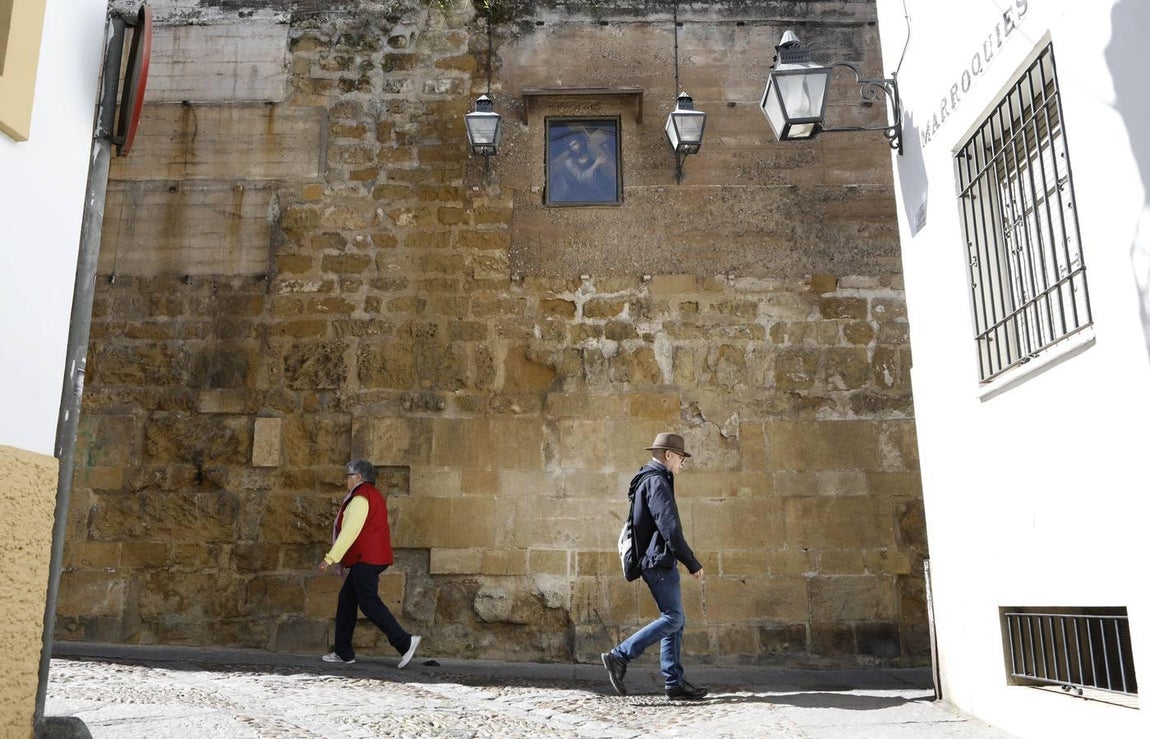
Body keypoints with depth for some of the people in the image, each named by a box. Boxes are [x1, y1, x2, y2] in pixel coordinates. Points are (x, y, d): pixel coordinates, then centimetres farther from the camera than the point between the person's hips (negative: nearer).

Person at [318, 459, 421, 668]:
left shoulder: (360, 498, -13)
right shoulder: (374, 495, 19)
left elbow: (349, 532, -19)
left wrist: (330, 558, -17)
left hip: (365, 560, -10)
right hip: (374, 558, 10)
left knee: (369, 603, -11)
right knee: (347, 598, 13)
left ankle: (404, 642, -16)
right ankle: (343, 652, 16)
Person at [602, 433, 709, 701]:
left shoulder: (648, 480, 20)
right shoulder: (657, 481, -13)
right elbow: (670, 528, -20)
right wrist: (693, 564, -15)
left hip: (656, 561, 10)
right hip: (659, 560, -10)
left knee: (674, 620, 9)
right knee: (673, 618, -9)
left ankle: (674, 683, 10)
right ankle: (619, 657, -8)